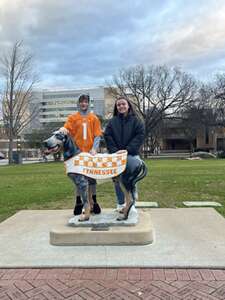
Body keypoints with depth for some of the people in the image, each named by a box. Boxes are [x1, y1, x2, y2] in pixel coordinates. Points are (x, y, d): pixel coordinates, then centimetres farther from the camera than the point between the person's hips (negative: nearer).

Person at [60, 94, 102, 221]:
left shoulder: (94, 118, 8)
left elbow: (97, 135, 1)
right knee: (79, 178, 4)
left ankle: (93, 201, 20)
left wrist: (94, 149, -12)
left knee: (92, 177, 8)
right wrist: (63, 130, -29)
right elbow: (65, 129, -5)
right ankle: (79, 202, 15)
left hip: (90, 152, 0)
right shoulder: (72, 118, 8)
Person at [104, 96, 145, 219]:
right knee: (117, 180, 4)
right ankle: (120, 204, 17)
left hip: (131, 155, -2)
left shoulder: (136, 120, 5)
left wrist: (127, 150, -14)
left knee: (130, 179, -3)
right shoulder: (112, 121, 10)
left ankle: (131, 204, 11)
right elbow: (107, 137, 3)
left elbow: (140, 136, -5)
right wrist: (115, 151, -11)